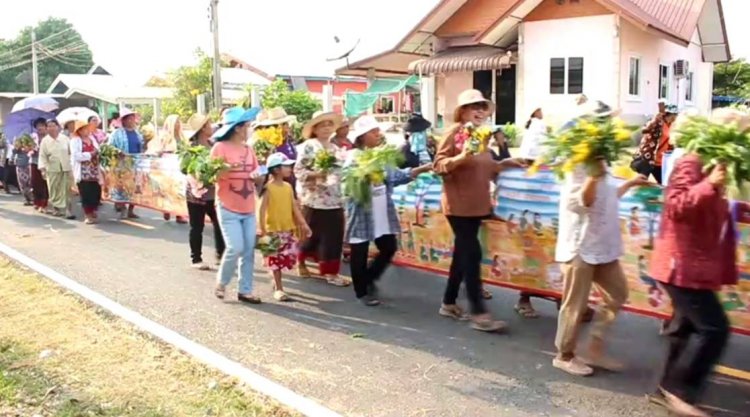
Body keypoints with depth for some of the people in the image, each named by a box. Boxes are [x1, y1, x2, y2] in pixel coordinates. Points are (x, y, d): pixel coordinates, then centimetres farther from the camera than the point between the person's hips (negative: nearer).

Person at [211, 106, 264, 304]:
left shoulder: (248, 149, 10)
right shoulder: (220, 147, -8)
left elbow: (257, 177, 15)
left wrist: (257, 176, -7)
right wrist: (226, 169, -27)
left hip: (248, 209, 6)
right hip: (228, 209, -6)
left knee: (248, 251, 5)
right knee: (235, 248, -11)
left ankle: (245, 290, 15)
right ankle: (221, 282, 14)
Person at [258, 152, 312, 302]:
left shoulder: (288, 187, 6)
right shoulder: (268, 188, -11)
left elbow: (295, 207, 9)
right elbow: (262, 210, -12)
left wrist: (303, 224, 5)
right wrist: (263, 230, -17)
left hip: (288, 229, 6)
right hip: (274, 229, -6)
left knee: (289, 257, 9)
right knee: (276, 259, 1)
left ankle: (277, 283, 30)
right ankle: (278, 289, 11)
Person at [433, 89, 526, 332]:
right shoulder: (454, 133, -10)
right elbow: (439, 165, -14)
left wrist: (505, 163, 10)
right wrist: (460, 157, -29)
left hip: (476, 205, 8)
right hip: (459, 205, -8)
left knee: (462, 253, 13)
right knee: (472, 254, -10)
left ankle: (449, 303, 25)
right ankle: (479, 314, -6)